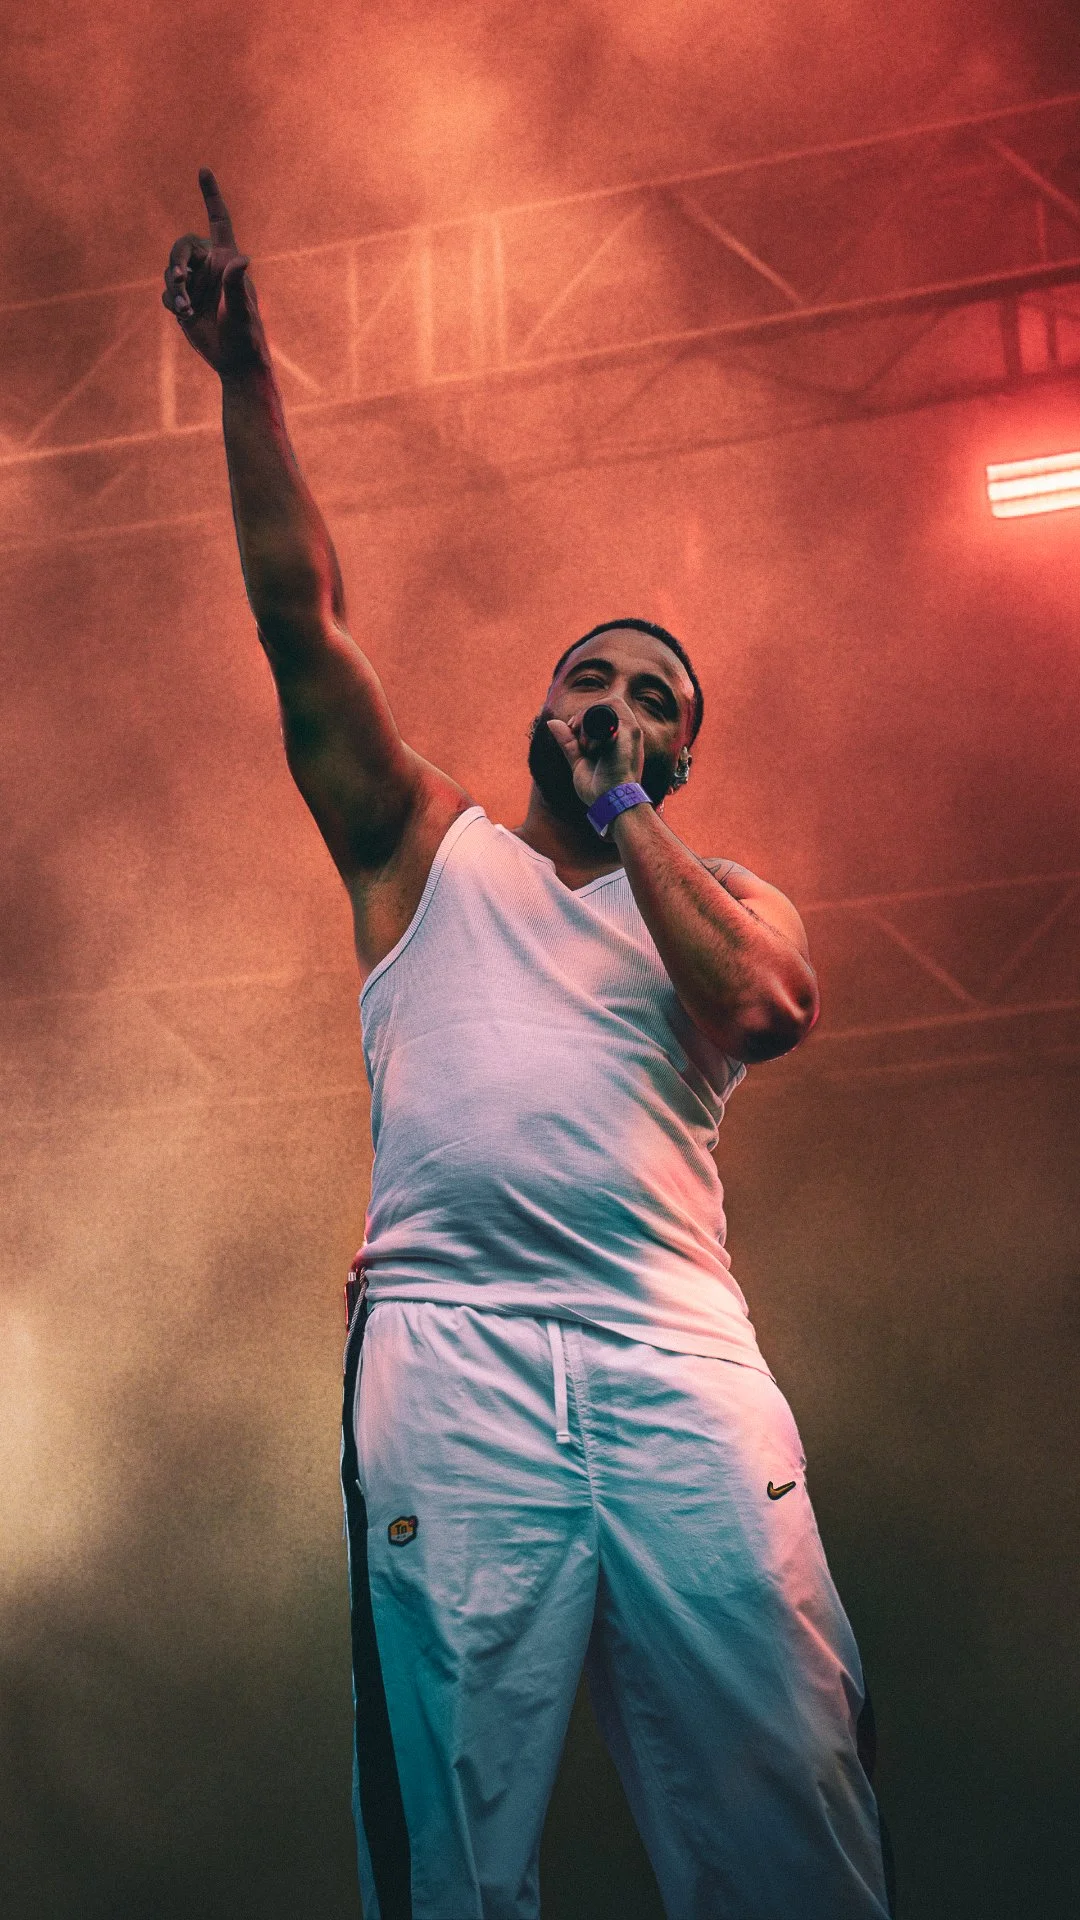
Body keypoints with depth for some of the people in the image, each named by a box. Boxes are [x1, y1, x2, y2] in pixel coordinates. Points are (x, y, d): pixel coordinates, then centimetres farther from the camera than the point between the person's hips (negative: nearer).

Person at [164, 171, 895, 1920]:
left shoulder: (726, 899, 21)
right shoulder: (427, 847, 20)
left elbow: (766, 1008, -4)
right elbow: (302, 617, 11)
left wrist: (626, 815, 6)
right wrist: (246, 380, 2)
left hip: (679, 1349, 1)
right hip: (452, 1337, 0)